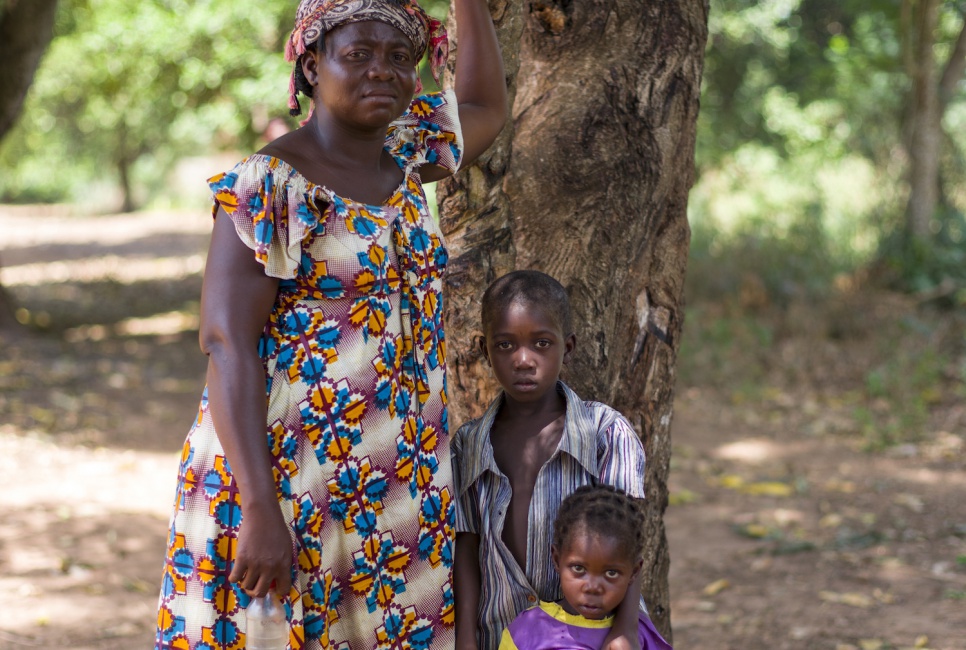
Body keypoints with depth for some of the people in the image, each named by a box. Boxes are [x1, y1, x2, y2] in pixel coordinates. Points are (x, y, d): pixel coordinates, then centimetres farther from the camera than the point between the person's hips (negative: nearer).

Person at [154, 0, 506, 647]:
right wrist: (259, 509, -24)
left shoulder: (402, 156, 9)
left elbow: (486, 107, 30)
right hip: (291, 472, -7)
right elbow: (226, 344, -17)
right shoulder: (268, 186, -12)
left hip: (403, 483, 7)